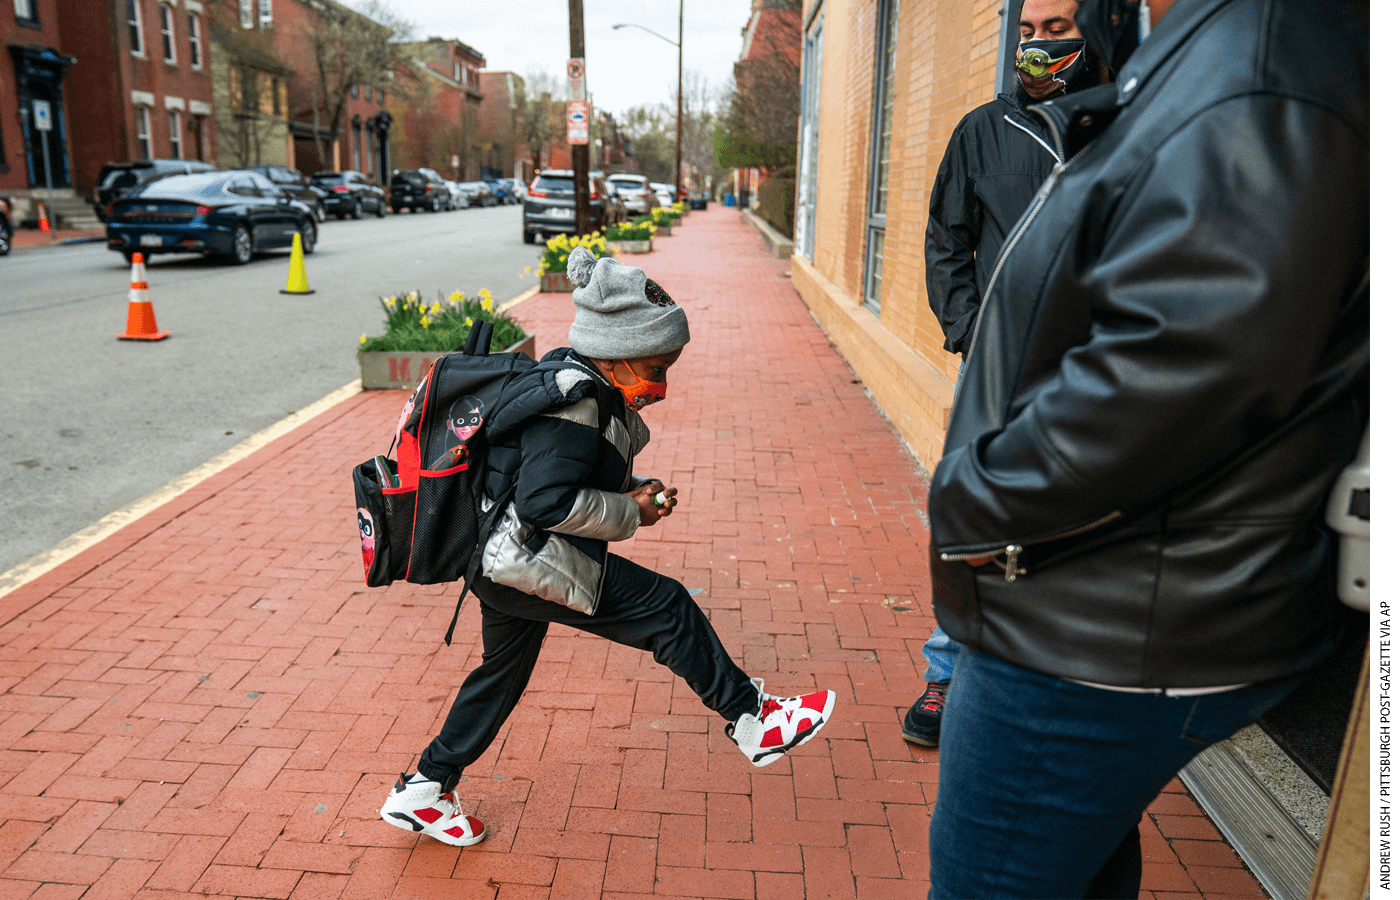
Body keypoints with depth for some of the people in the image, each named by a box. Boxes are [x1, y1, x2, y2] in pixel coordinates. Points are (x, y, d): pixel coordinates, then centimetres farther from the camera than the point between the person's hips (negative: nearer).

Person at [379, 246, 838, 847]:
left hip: (509, 564, 11)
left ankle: (424, 791, 37)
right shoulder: (575, 404, -21)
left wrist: (632, 491, 5)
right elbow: (546, 501, -27)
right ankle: (753, 722, 2)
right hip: (528, 562, -11)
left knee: (504, 669, 23)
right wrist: (630, 514, -18)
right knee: (665, 608, -9)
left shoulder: (584, 387, 11)